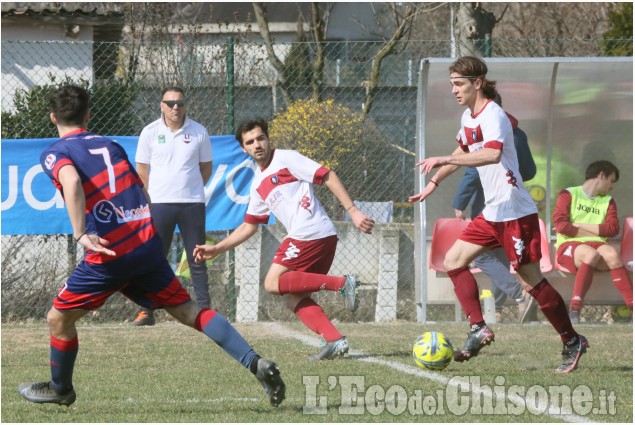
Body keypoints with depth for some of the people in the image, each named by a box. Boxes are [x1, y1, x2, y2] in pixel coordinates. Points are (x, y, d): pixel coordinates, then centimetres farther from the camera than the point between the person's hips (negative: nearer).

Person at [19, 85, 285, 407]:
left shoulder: (54, 154, -1)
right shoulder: (110, 146, 19)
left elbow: (71, 181, -24)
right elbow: (141, 191, 22)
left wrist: (81, 234, -29)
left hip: (110, 253, -5)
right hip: (148, 242, 5)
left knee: (59, 318, 15)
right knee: (188, 311, 9)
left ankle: (60, 389, 31)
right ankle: (255, 363, -4)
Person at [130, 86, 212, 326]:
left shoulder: (198, 132, 4)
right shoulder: (150, 132, 2)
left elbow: (206, 167, 13)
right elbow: (141, 170, 8)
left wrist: (191, 189, 7)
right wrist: (157, 192, 5)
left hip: (192, 204, 1)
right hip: (160, 204, -1)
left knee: (197, 260, 3)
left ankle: (204, 309, 7)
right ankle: (147, 311, 2)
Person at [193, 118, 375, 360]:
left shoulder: (286, 159, -1)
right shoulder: (258, 185, 23)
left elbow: (328, 177, -6)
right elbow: (249, 227, 30)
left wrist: (353, 211, -14)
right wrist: (215, 250, 24)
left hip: (311, 232, -9)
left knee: (273, 284, -13)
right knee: (294, 298, 4)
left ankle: (341, 283, -19)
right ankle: (335, 340, -8)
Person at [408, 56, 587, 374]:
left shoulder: (493, 116, -19)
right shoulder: (468, 117, 11)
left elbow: (492, 154, -39)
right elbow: (462, 152, 31)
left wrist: (442, 160, -42)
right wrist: (434, 183, 30)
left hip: (515, 213, -10)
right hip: (492, 213, 10)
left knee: (531, 281, -6)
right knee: (454, 260, 3)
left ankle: (572, 342, 7)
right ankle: (478, 329, 2)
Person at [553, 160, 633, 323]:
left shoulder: (608, 201, 19)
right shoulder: (569, 195, 6)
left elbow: (613, 229, 3)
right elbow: (560, 224, -8)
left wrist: (580, 226, -4)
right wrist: (594, 232, -3)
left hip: (597, 245, 4)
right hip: (569, 246, -4)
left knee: (611, 254, -32)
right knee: (591, 254, -38)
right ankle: (574, 308, -44)